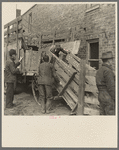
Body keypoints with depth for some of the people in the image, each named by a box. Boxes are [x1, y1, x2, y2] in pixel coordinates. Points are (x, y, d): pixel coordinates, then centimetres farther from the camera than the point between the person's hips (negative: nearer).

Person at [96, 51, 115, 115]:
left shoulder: (100, 70, 12)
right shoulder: (108, 71, -17)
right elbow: (111, 87, -20)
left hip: (101, 95, 9)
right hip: (109, 97, -9)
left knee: (103, 114, 14)